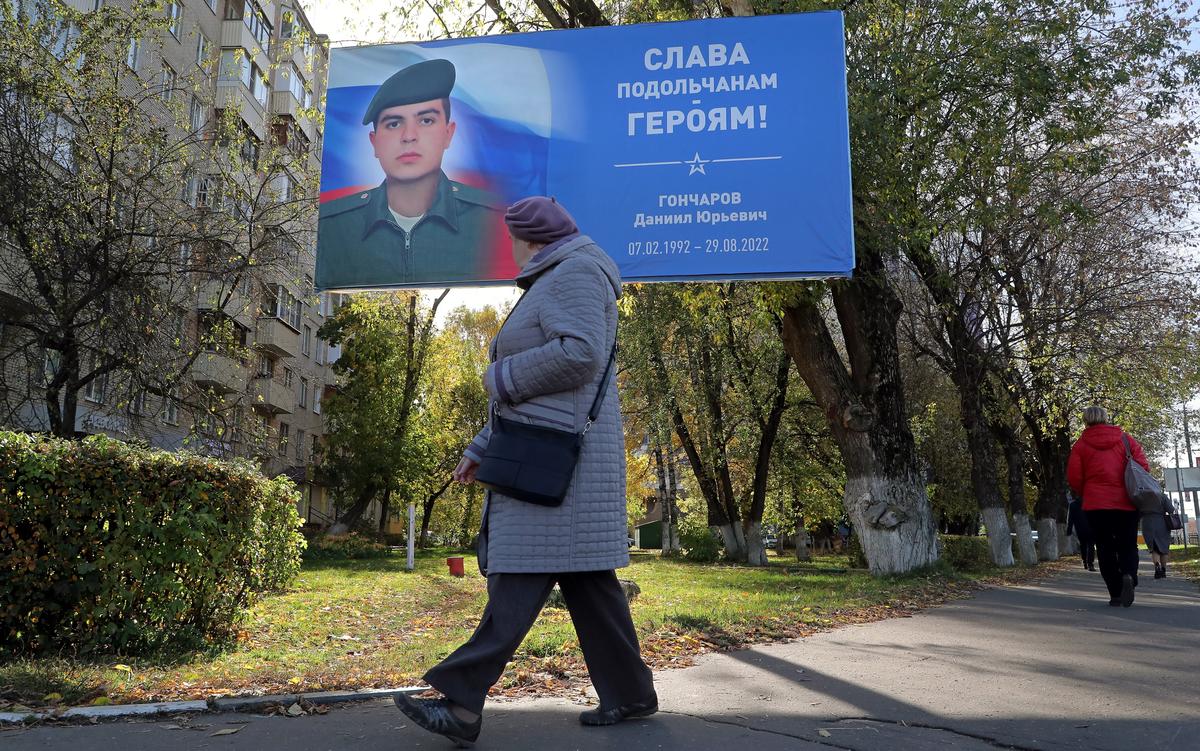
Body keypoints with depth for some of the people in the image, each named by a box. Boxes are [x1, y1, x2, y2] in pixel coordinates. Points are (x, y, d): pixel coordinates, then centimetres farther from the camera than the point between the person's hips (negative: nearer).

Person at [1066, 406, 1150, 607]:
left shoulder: (1081, 445, 2)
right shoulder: (1125, 439, 5)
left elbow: (1074, 479, -3)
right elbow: (1143, 467, 0)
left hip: (1096, 505, -1)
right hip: (1126, 503, 1)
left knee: (1105, 548, 7)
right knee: (1128, 545, 11)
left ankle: (1115, 594, 3)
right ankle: (1128, 575, -19)